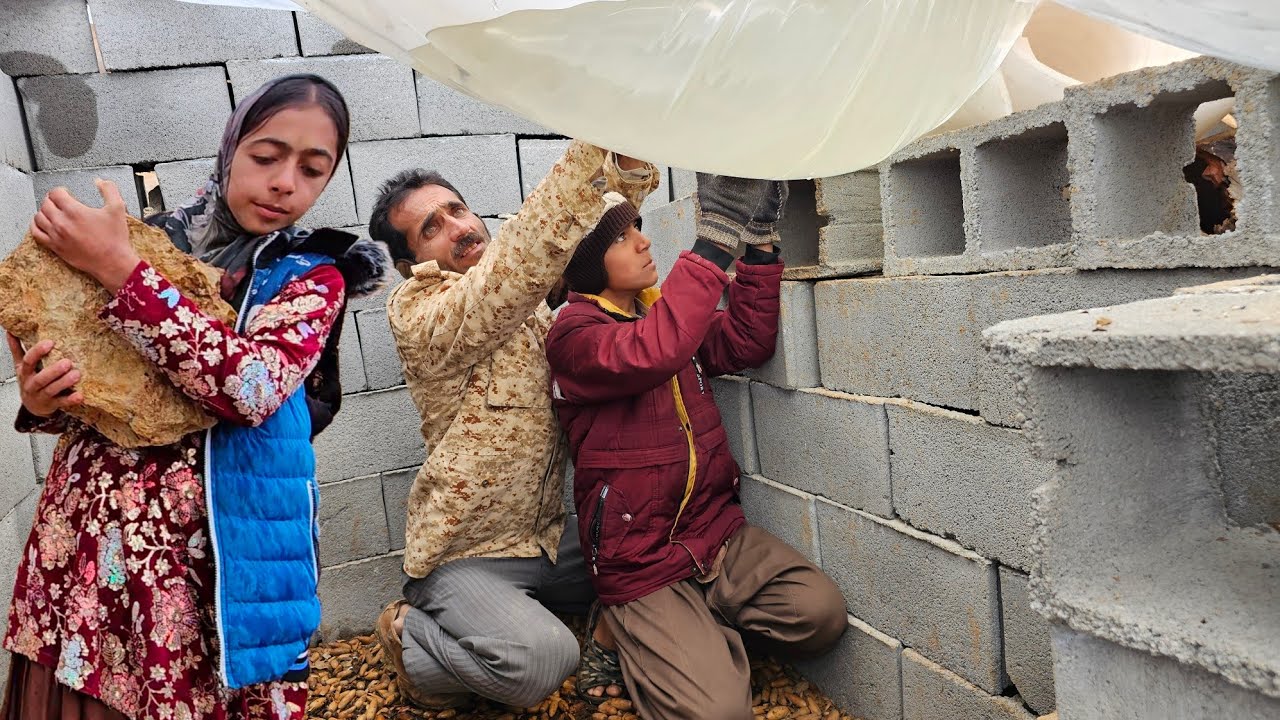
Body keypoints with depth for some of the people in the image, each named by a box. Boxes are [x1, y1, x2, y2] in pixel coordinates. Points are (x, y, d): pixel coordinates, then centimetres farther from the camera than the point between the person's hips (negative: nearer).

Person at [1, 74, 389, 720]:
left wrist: (119, 269, -19)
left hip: (208, 551, -3)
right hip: (83, 530, 3)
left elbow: (251, 387, -20)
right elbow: (87, 390, 16)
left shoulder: (313, 276, 0)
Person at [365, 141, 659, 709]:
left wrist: (629, 161, -22)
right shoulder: (416, 314, -18)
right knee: (542, 660, -28)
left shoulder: (519, 295, 5)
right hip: (465, 554, -7)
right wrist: (591, 147, -41)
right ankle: (412, 637, 3)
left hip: (548, 536, 8)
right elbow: (518, 262, -35)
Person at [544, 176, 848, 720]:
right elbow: (651, 354, -34)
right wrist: (715, 237, -33)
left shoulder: (663, 311, 10)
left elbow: (746, 343, -2)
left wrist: (759, 237, -11)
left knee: (822, 614, -11)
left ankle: (698, 628, 11)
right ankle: (622, 635, 11)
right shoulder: (573, 333, -13)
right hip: (641, 566, -6)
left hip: (719, 534, 7)